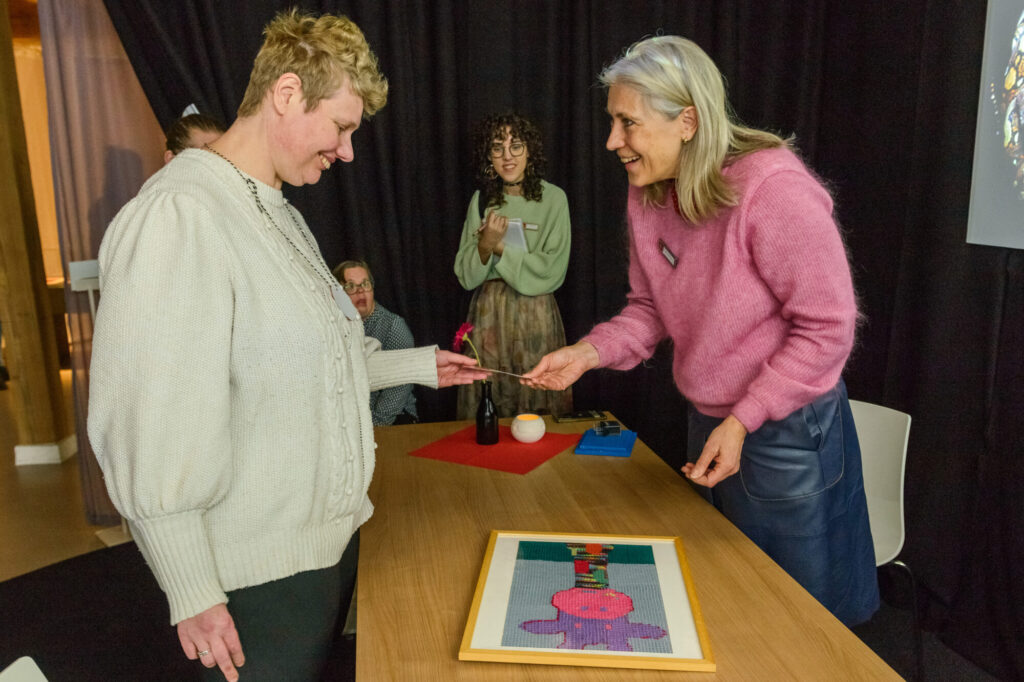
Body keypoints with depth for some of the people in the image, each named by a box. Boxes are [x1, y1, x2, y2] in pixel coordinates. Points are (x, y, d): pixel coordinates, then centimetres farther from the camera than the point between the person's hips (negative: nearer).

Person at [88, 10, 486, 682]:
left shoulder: (282, 217, 11)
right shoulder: (177, 217, -22)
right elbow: (149, 435, -24)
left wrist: (419, 365, 11)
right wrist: (192, 595, -19)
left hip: (330, 541, 9)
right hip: (258, 576, -9)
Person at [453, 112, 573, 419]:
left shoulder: (552, 198, -4)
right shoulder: (482, 200, 4)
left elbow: (553, 273, -9)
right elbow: (466, 277, 2)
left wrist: (500, 248, -10)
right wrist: (485, 246, -16)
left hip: (536, 316, -2)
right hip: (489, 314, 2)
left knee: (539, 406, 5)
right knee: (489, 408, 7)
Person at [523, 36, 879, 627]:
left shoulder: (773, 189, -26)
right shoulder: (648, 197, -3)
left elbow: (827, 328, -22)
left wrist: (743, 421, -24)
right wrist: (588, 352, -14)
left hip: (787, 429, -7)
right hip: (708, 422, 7)